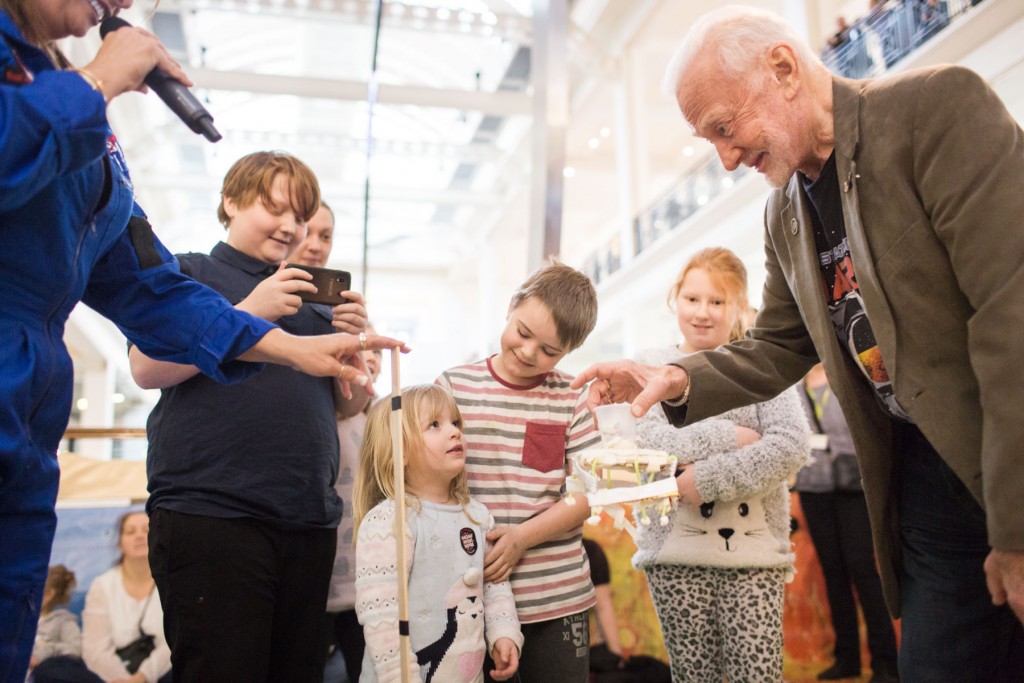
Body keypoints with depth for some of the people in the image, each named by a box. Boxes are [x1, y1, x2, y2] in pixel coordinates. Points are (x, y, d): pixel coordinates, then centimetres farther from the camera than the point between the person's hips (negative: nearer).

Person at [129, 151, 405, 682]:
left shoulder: (311, 297, 20)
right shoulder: (188, 274, 7)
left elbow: (350, 404, 19)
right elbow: (147, 368, -9)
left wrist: (356, 339, 1)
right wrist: (250, 312, -13)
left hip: (309, 521, 5)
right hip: (210, 514, -5)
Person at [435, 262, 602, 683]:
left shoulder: (570, 398, 2)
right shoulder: (454, 387, -1)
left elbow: (587, 491, -1)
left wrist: (523, 537, -13)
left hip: (558, 598, 1)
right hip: (472, 591, -1)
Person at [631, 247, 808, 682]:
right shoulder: (652, 365, 7)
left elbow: (791, 448, -9)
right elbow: (648, 442, -8)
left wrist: (707, 478, -15)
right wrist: (732, 437, -13)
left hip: (753, 549, -1)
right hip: (675, 552, 1)